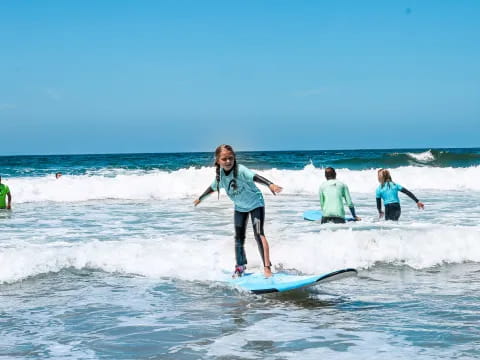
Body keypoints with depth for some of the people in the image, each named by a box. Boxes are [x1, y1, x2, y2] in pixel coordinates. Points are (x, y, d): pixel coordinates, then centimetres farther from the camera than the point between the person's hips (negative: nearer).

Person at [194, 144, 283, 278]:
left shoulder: (240, 170, -29)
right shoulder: (220, 174, -9)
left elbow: (254, 177, -48)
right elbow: (213, 187, 13)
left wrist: (270, 184, -67)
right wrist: (200, 198, 29)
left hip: (255, 203, -6)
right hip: (240, 207, 6)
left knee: (258, 234, -20)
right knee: (239, 238, 10)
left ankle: (267, 267, -24)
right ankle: (240, 267, 26)